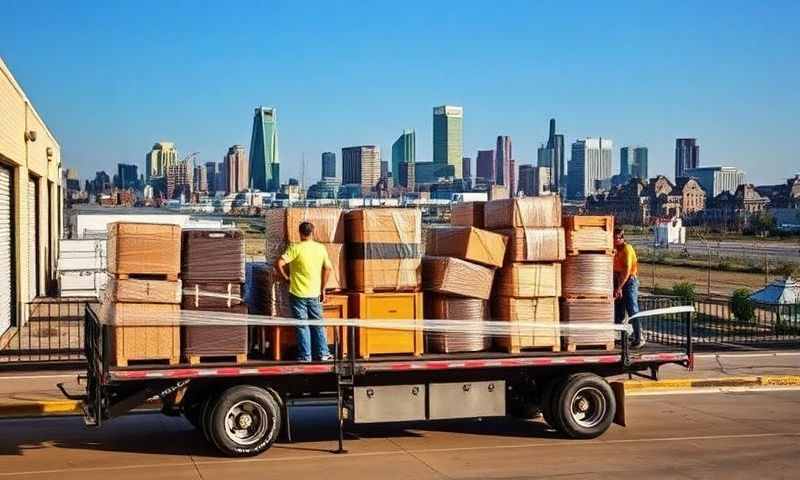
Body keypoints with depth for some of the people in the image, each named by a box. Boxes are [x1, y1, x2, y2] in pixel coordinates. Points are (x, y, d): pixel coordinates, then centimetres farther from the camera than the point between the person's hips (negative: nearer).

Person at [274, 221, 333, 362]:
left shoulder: (295, 248, -12)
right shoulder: (321, 248, 2)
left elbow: (278, 263, -21)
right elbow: (327, 269, 9)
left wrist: (286, 278, -4)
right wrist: (322, 289, 17)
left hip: (298, 293, -3)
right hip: (315, 294, 3)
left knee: (302, 325, 4)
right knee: (317, 324, 14)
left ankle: (305, 356, 6)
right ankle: (322, 353, 15)